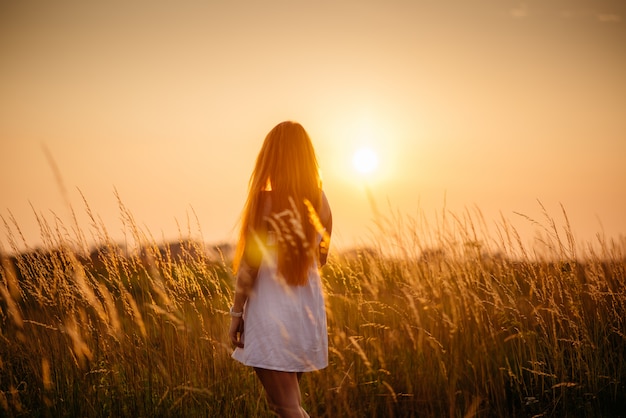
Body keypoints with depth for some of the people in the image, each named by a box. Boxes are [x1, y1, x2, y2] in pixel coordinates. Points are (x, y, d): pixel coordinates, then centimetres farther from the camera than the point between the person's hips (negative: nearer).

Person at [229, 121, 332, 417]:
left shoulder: (265, 201, -12)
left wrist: (237, 312, -5)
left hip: (272, 312, -6)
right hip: (307, 312, 6)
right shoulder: (320, 202, 3)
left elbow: (249, 264, -11)